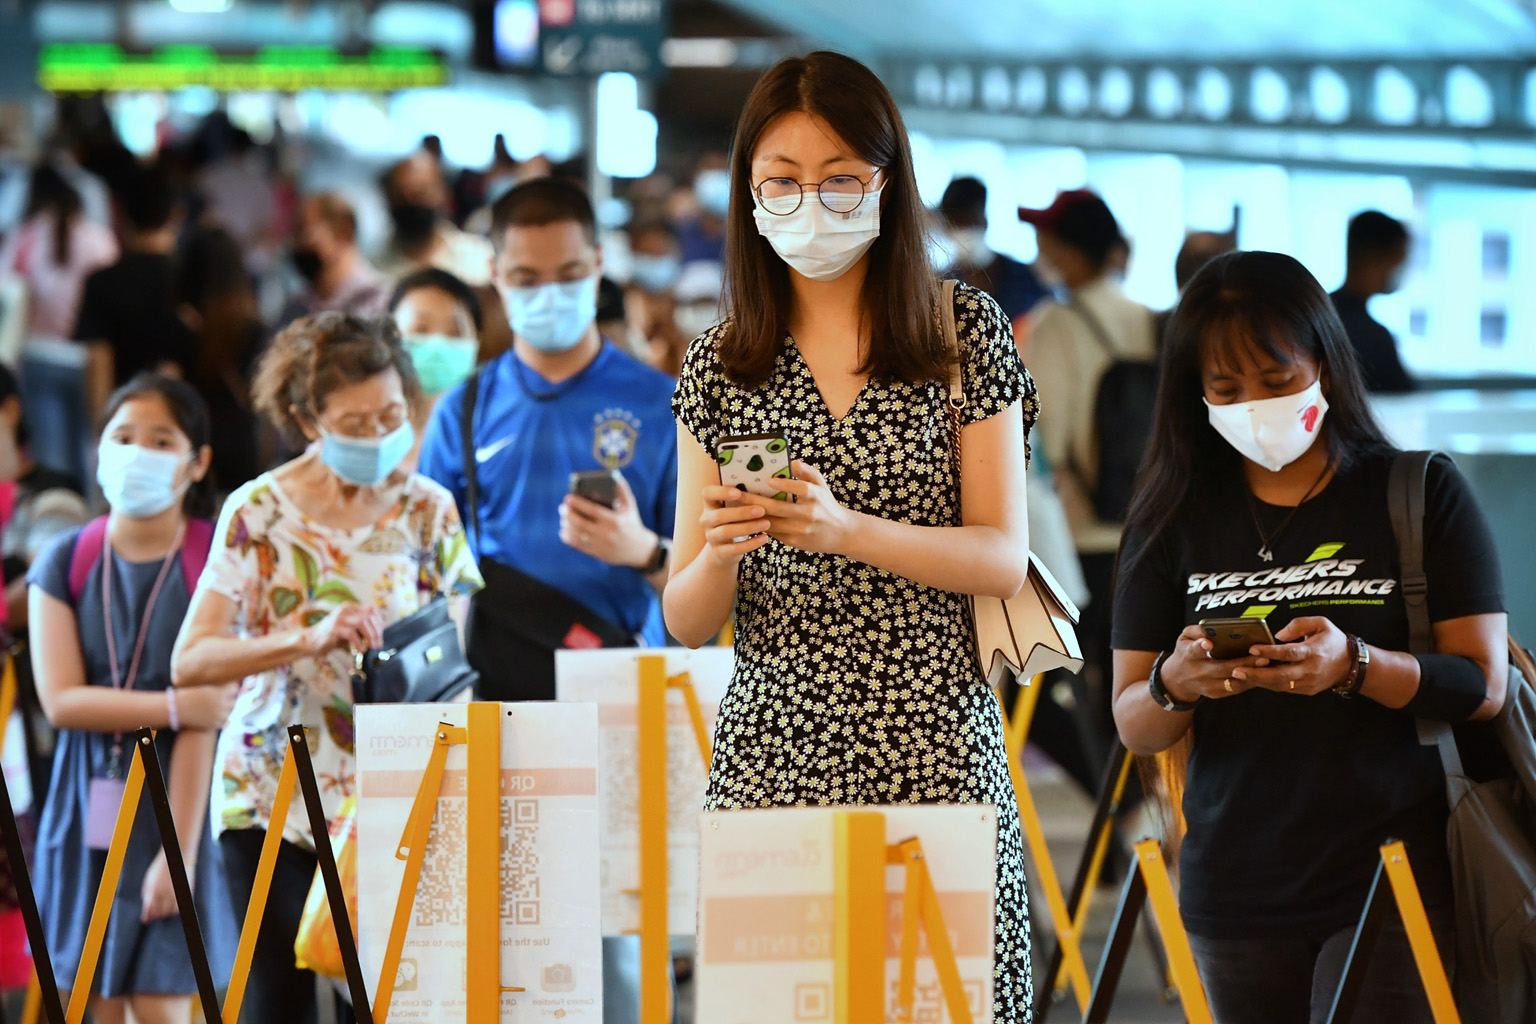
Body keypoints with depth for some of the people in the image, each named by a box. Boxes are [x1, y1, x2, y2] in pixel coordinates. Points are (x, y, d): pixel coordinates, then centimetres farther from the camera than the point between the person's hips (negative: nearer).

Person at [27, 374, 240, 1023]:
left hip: (173, 804, -3)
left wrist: (179, 850, -16)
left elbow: (201, 721, -11)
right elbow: (61, 700, -6)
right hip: (88, 807, 3)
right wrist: (173, 705, -18)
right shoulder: (65, 562, 4)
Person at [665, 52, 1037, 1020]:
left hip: (934, 747, -1)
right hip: (772, 749, 2)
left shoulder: (966, 331, 4)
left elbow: (1004, 558, -2)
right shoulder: (720, 366, 8)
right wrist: (719, 553, -16)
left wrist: (850, 530, -18)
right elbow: (686, 623, 7)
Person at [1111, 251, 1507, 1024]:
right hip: (1237, 892, 3)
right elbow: (1132, 727, 6)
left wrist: (1355, 665, -23)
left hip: (1391, 874, -3)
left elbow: (1484, 685, -5)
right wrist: (1175, 683, -17)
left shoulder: (1422, 495, 1)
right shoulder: (1175, 518, 8)